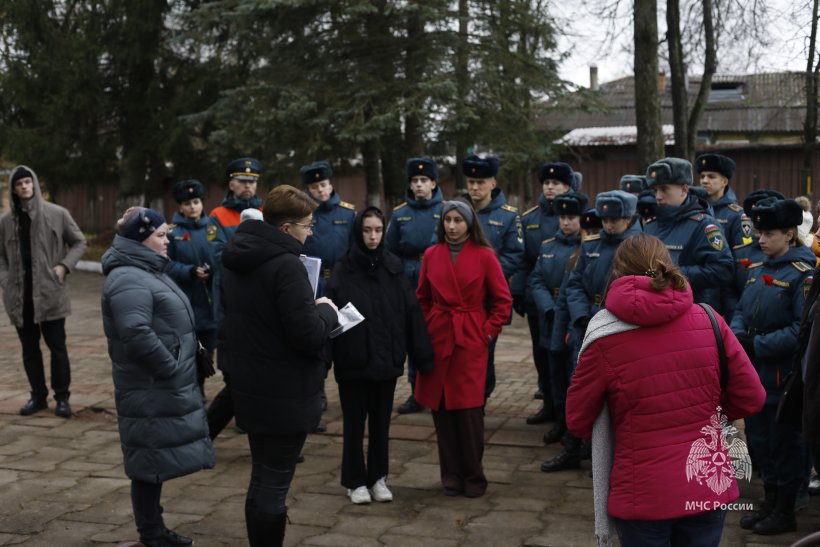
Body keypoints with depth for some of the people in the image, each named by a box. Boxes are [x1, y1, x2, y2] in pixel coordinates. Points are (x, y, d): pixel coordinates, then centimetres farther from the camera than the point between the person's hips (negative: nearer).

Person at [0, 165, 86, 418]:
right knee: (29, 349, 10)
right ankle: (38, 396, 21)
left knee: (57, 346, 1)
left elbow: (79, 242, 6)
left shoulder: (57, 214, -2)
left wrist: (64, 266, -7)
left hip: (50, 293, -2)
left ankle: (62, 397, 11)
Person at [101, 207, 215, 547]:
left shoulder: (145, 271, 16)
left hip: (162, 387, 10)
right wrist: (172, 369, -21)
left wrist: (178, 370, 16)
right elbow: (137, 335, -30)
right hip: (151, 391, -10)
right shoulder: (129, 280, -18)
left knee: (157, 461, 16)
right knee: (152, 462, -1)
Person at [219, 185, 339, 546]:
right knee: (274, 485, 0)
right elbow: (309, 336, -24)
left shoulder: (238, 259, 9)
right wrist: (327, 312, -4)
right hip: (285, 396, -9)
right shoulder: (286, 265, -20)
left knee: (261, 481, 19)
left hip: (250, 390, 9)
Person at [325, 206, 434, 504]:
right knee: (354, 422, 9)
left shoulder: (394, 267, 1)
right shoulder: (343, 270, -7)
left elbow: (412, 312, 0)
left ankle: (378, 478, 28)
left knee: (381, 421, 14)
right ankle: (355, 481, 23)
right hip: (352, 360, -2)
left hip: (386, 359, 3)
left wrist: (423, 355, -3)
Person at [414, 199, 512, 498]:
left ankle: (473, 476, 10)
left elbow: (503, 300, 2)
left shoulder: (484, 256, -3)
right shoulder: (431, 255, 6)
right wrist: (426, 328, 7)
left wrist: (489, 331, -3)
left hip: (471, 340, -3)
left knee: (469, 408, -5)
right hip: (437, 338, 3)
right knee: (441, 407, 4)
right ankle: (451, 474, 16)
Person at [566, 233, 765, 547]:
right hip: (709, 487, 3)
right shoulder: (709, 322, -6)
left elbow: (578, 422, -3)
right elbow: (751, 398, 2)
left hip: (642, 495, -3)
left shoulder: (605, 339, -13)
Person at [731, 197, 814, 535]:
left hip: (783, 375, -7)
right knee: (759, 438, 15)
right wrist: (737, 335, -7)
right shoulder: (757, 269, 10)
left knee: (784, 442, 4)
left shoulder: (802, 274, -13)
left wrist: (759, 345, -21)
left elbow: (803, 329, -20)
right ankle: (769, 504, 30)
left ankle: (785, 513, 17)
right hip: (755, 372, 7)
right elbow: (742, 311, 14)